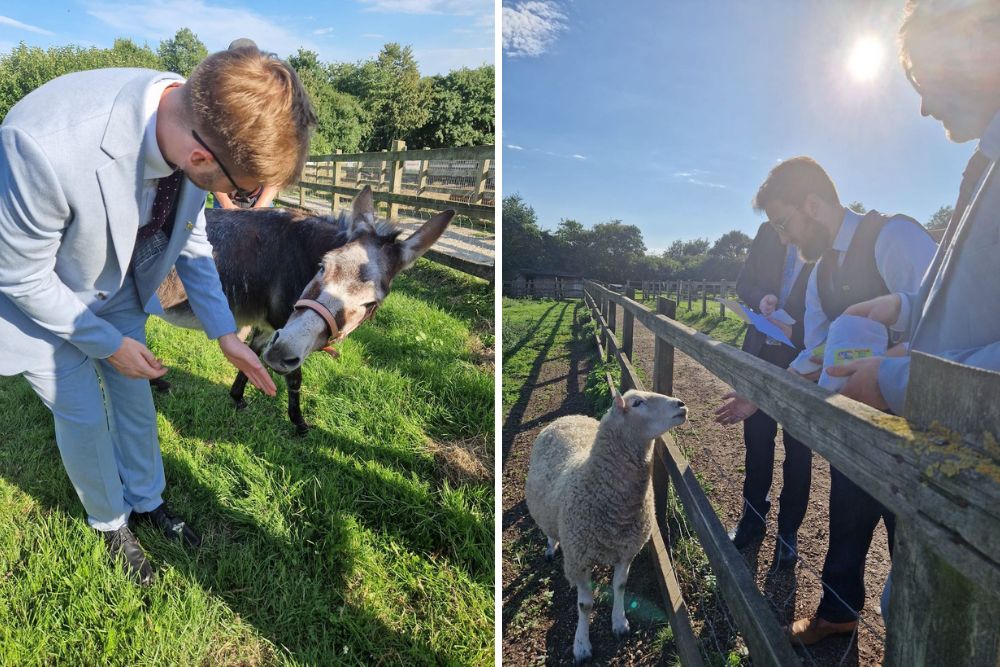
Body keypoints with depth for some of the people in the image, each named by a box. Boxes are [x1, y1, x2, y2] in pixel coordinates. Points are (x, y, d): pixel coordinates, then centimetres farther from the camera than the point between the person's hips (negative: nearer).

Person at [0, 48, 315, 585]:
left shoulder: (197, 122, -24)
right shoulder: (46, 146, -43)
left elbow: (190, 239, -7)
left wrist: (226, 335, -7)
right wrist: (109, 344, -15)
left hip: (118, 289, 5)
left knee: (135, 398, 15)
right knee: (84, 417, 6)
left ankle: (147, 501, 39)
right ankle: (111, 522, 34)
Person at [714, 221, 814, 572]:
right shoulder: (769, 232, 3)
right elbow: (744, 282, 8)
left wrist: (796, 331, -24)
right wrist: (762, 298, -13)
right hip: (761, 350, 4)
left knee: (798, 448, 8)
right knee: (757, 441, 14)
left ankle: (788, 530, 25)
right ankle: (753, 516, 32)